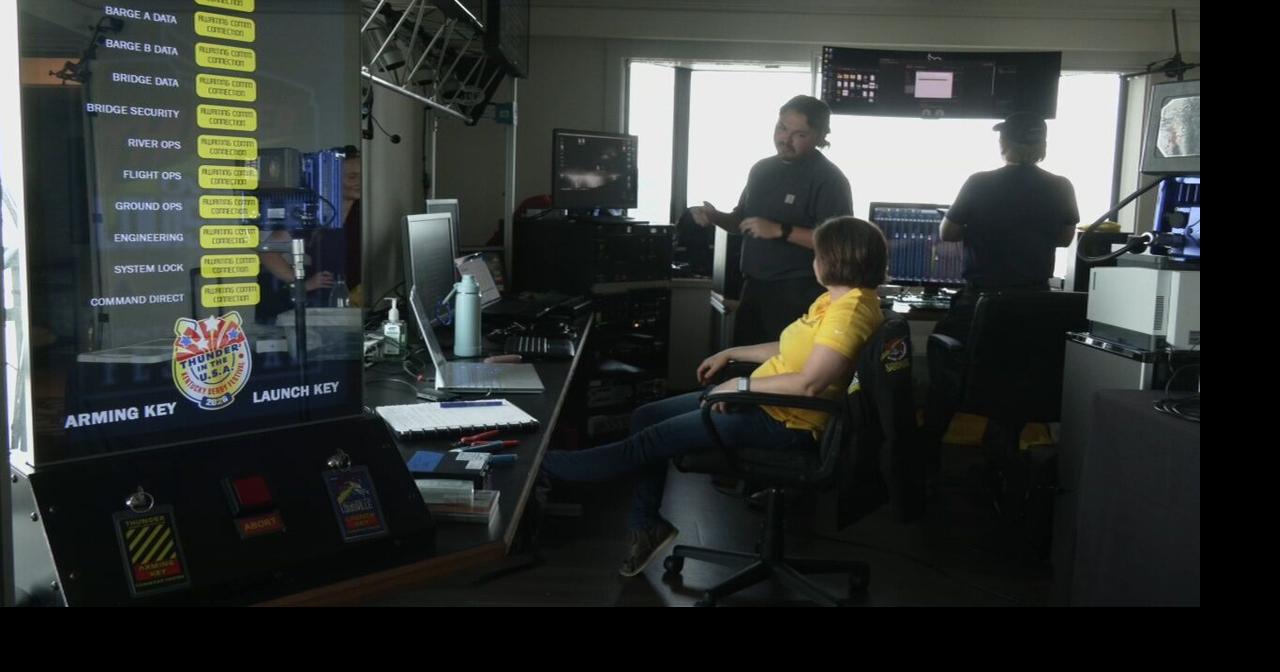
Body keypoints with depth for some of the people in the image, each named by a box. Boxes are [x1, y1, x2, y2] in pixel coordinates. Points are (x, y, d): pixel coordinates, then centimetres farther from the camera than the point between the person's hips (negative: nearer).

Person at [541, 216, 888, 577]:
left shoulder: (851, 308, -22)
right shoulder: (835, 298, 11)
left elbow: (809, 384, -29)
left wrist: (742, 385, -20)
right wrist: (730, 354, 19)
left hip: (784, 421, -11)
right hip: (766, 401, 11)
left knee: (653, 438, -8)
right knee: (645, 417, 7)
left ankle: (545, 466, 6)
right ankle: (648, 525, 11)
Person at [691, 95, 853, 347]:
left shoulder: (829, 179, -11)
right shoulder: (762, 169, 10)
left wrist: (779, 230, -23)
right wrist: (715, 217, 0)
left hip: (798, 294, -7)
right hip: (754, 288, 7)